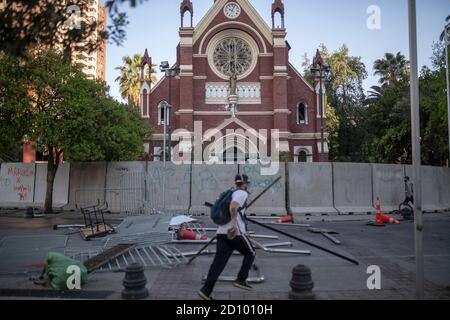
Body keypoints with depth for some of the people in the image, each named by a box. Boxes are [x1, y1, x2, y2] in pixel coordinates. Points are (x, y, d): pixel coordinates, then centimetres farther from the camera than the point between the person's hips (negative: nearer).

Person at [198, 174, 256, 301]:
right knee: (251, 253, 15)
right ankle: (241, 280, 9)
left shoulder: (231, 193, 22)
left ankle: (206, 290, -5)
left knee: (218, 262, 2)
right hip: (235, 233, -7)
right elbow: (233, 207, -23)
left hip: (222, 233, 7)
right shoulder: (242, 193, -3)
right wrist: (234, 223, -33)